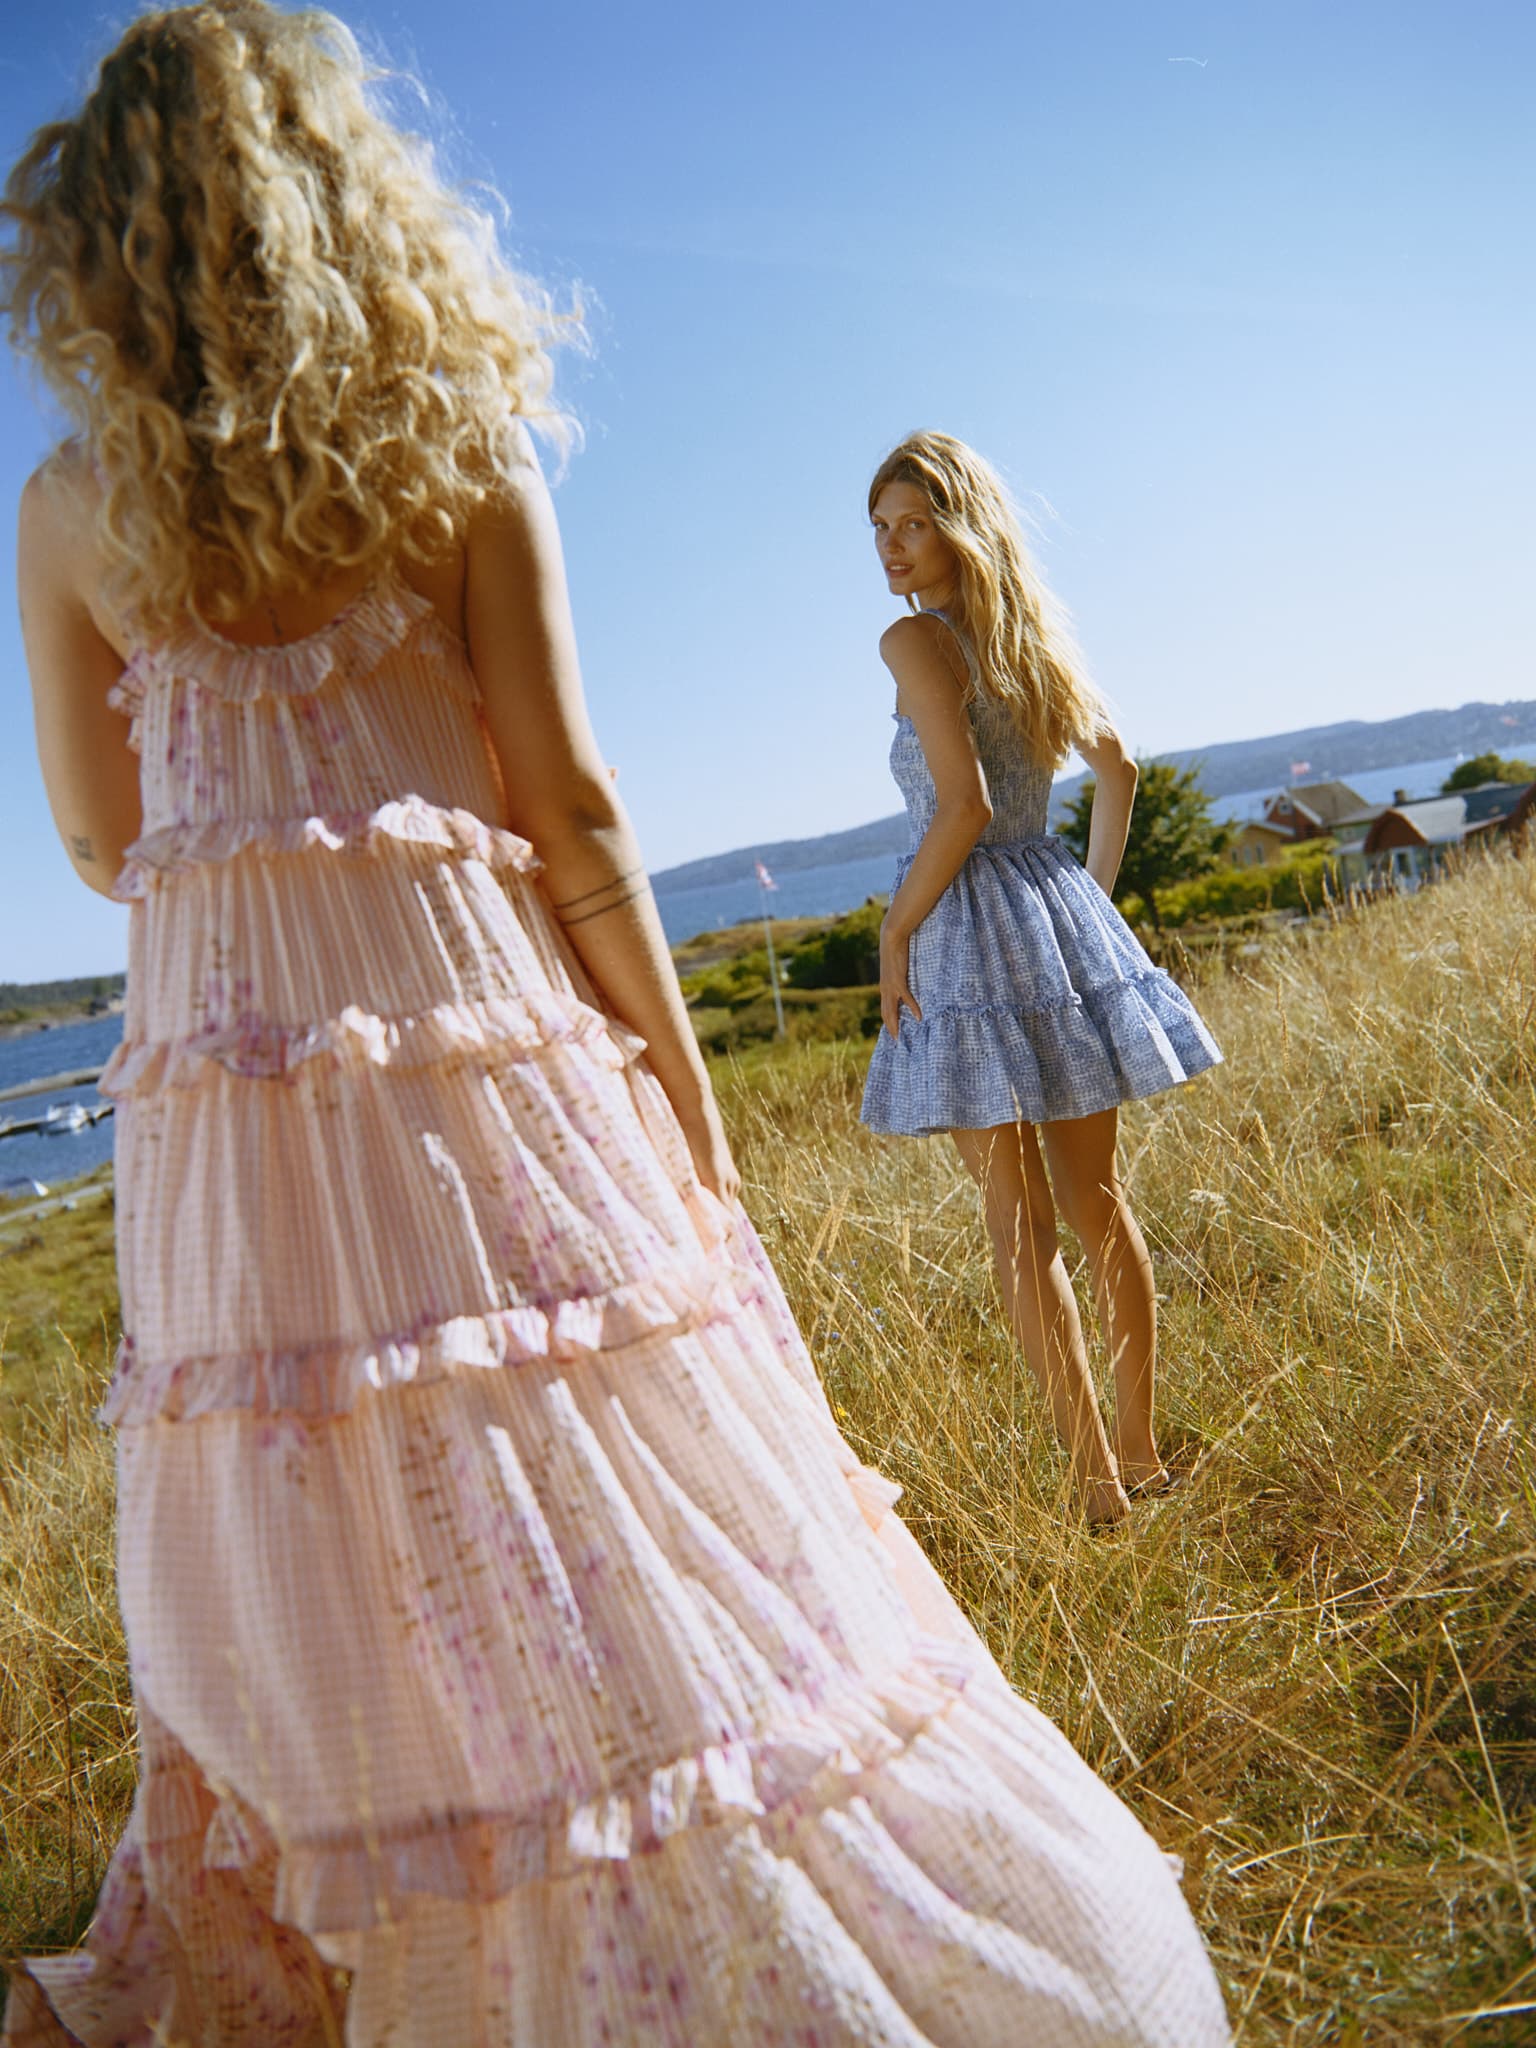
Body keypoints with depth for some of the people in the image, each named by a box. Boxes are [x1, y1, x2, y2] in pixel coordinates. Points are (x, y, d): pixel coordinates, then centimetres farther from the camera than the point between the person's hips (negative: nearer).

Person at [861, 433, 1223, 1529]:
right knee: (1099, 1202, 13)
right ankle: (1143, 1454, 24)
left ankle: (1101, 1483, 5)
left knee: (1021, 1224, 0)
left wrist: (895, 931, -10)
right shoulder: (1031, 635, 14)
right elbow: (1118, 764, 19)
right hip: (1065, 916, 8)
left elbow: (964, 807, -19)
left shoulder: (917, 638, -10)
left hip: (973, 930, -7)